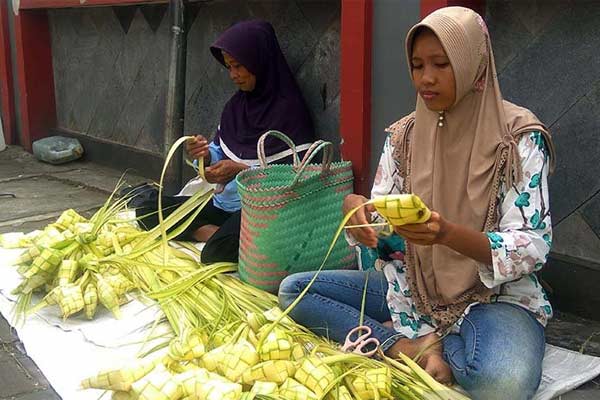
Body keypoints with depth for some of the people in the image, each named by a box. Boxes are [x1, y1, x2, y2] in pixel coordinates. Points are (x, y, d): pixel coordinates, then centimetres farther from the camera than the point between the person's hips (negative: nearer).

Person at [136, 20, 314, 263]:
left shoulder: (288, 109, -14)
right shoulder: (238, 104, 8)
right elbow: (221, 156, 12)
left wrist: (242, 170, -24)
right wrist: (205, 155, -11)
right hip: (223, 203, 8)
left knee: (218, 252, -36)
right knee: (147, 211, 0)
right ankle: (219, 233, -9)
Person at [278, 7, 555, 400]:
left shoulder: (519, 137, -11)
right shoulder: (403, 134, 2)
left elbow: (533, 247, -17)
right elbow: (379, 227, 3)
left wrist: (448, 234, -34)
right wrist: (356, 208, -22)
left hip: (493, 293, -5)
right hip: (411, 288, 5)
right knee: (293, 290, -8)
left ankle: (419, 347, -8)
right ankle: (413, 349, -17)